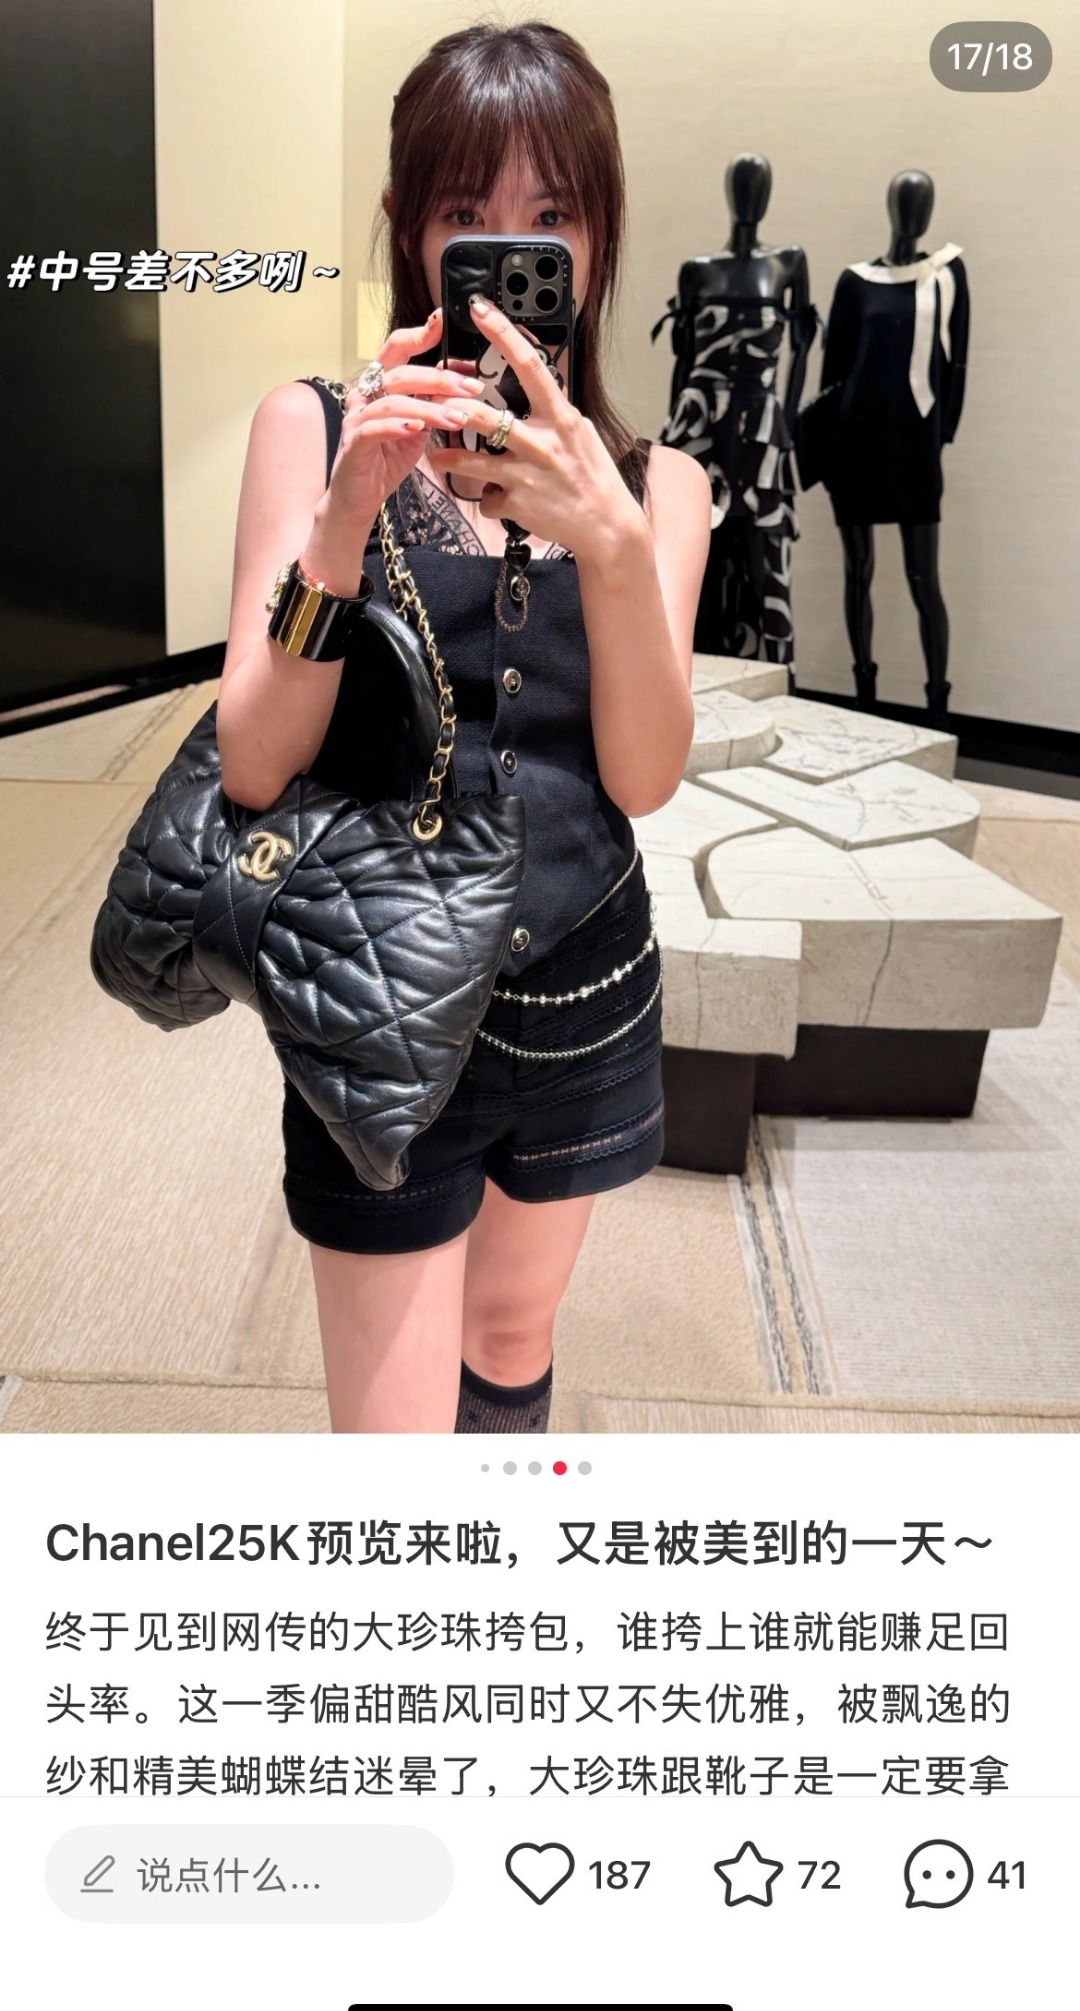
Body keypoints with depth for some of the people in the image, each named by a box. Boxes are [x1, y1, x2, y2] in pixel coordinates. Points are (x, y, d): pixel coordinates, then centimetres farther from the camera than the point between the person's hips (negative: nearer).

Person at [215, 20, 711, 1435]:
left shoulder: (652, 479, 2)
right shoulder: (314, 427, -5)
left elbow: (644, 777, -11)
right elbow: (255, 765, -13)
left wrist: (610, 537, -27)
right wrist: (350, 509, -26)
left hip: (585, 987, 3)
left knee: (510, 1339, 23)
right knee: (396, 1417, 3)